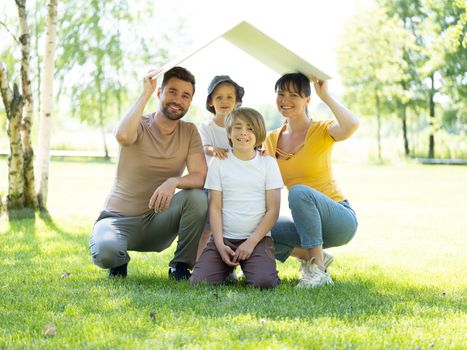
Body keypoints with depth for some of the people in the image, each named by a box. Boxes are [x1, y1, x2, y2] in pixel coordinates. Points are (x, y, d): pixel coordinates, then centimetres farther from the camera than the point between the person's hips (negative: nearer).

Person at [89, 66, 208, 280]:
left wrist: (173, 181, -33)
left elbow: (200, 176, -12)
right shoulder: (139, 125, -9)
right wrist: (146, 94, -26)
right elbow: (122, 136, -35)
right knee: (105, 251, -35)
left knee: (197, 197, -27)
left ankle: (181, 266, -6)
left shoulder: (189, 132, 0)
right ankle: (120, 260, 5)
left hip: (157, 220, 2)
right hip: (119, 219, -2)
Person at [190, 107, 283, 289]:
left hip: (257, 238, -1)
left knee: (264, 282, -27)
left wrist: (251, 242, -10)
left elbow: (273, 209, 0)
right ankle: (227, 268, 11)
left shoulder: (268, 163, 4)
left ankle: (250, 267, 7)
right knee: (199, 282, -20)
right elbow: (215, 207, 2)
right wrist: (220, 244, -10)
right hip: (224, 238, 1)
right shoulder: (219, 163, 6)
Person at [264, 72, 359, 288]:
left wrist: (325, 96, -19)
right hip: (308, 222, 6)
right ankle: (312, 257, 5)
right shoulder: (272, 139, 7)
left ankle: (318, 269, -24)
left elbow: (351, 125, -34)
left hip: (340, 221, -6)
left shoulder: (321, 131, -9)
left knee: (299, 192, -34)